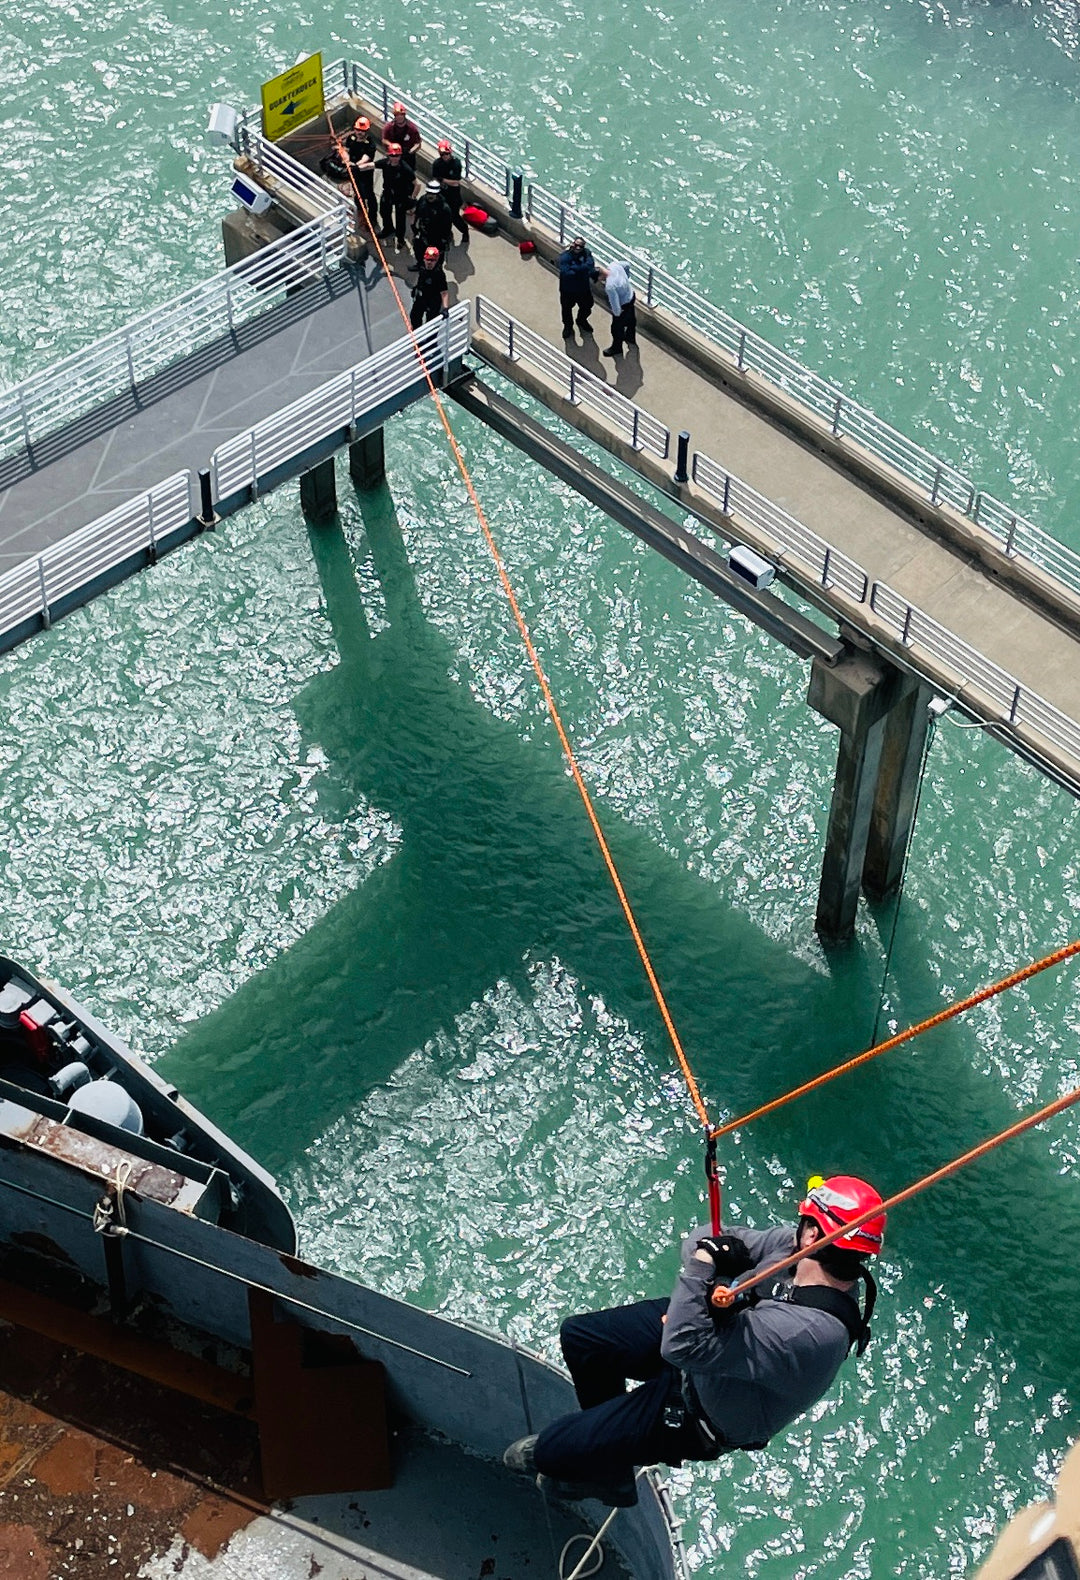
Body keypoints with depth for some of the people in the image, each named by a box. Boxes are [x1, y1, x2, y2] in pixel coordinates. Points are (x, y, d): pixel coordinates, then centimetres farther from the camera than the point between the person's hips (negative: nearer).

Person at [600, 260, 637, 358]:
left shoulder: (610, 286, -43)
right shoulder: (613, 265, -22)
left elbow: (615, 305, -33)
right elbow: (627, 265, 2)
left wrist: (617, 314, -11)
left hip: (623, 305, -8)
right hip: (631, 295, 8)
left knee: (617, 327, 20)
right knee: (631, 319, 34)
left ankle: (616, 349, 46)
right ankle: (631, 338, 63)